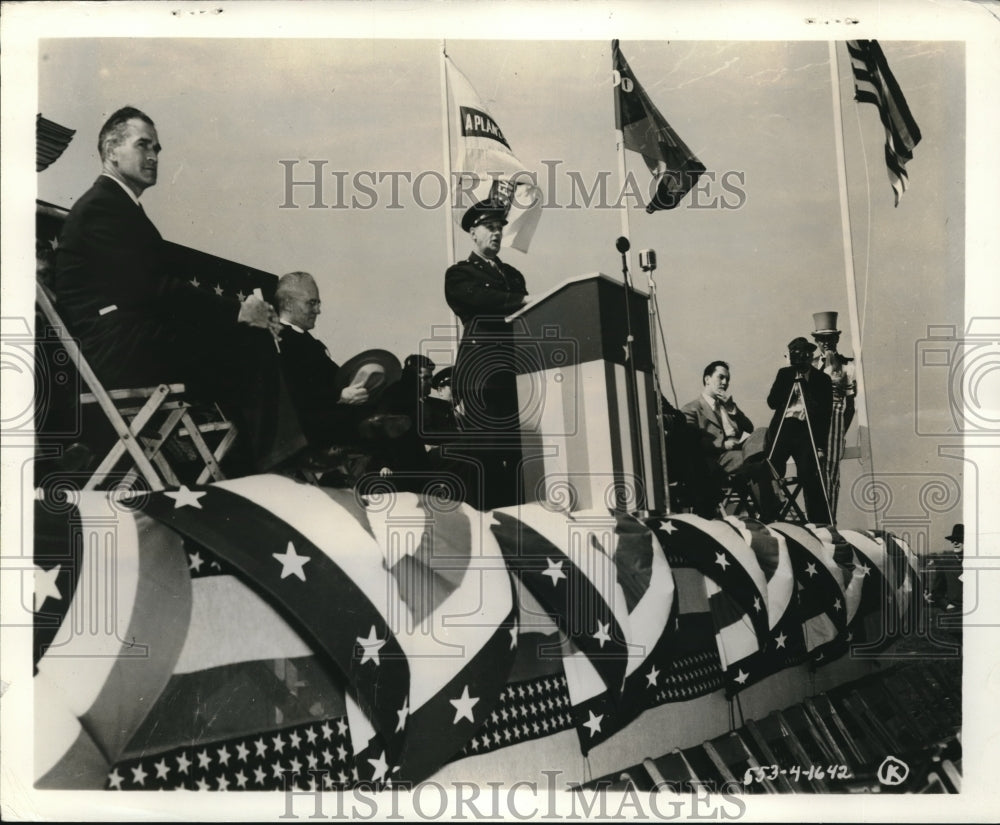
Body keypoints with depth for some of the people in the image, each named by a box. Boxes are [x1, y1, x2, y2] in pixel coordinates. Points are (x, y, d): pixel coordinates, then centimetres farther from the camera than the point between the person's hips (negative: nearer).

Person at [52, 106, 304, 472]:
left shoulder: (116, 205, 22)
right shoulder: (102, 206, -9)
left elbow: (165, 284, 15)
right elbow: (153, 289, -18)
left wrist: (232, 307, 2)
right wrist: (235, 311, -15)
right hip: (119, 349, -10)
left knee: (252, 341, 2)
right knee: (253, 343, -14)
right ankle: (275, 463, -13)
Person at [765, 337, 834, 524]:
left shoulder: (822, 379, 5)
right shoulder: (784, 374, 12)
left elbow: (825, 415, 2)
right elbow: (772, 402, 2)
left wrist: (821, 445, -5)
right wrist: (791, 380, -5)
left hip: (807, 433, -2)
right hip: (781, 430, 2)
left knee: (811, 480, -8)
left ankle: (819, 524, -1)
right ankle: (766, 521, 4)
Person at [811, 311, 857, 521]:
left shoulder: (846, 365, 3)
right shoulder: (810, 365, 13)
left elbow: (850, 402, 2)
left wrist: (844, 430, -1)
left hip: (835, 419, -3)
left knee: (831, 471, -4)